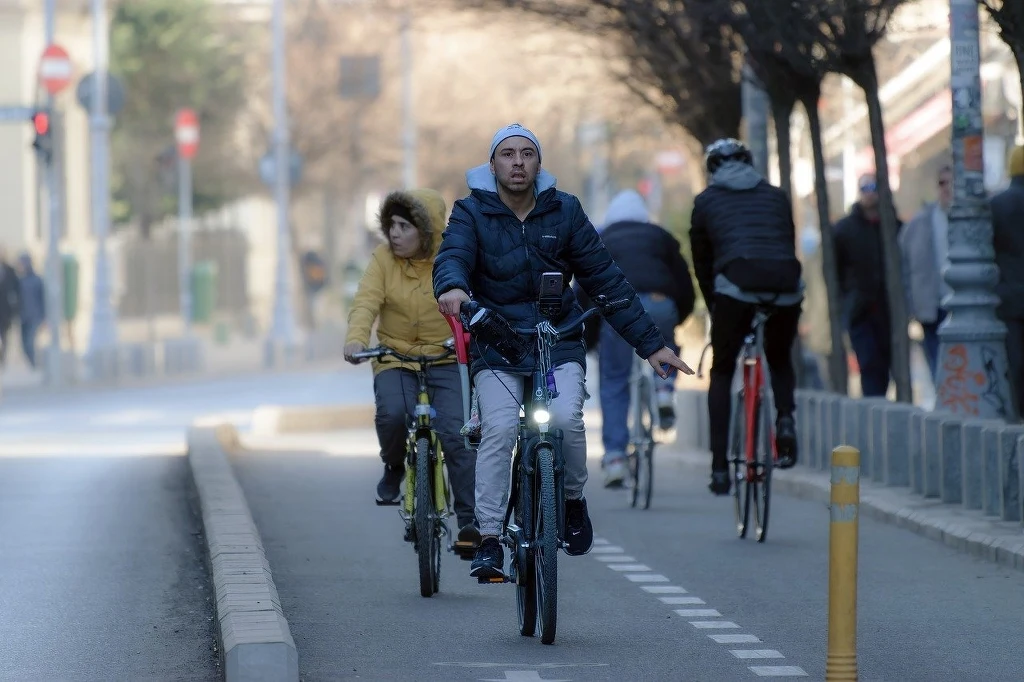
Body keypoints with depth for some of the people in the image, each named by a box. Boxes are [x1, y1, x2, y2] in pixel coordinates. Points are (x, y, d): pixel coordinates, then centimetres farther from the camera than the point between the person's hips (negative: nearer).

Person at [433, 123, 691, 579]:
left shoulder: (564, 211, 3)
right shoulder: (472, 213, -1)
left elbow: (604, 279, 5)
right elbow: (453, 255, -20)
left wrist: (650, 343, 3)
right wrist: (452, 287, -46)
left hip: (559, 342, 1)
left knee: (566, 420, -23)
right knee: (499, 430, -21)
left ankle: (573, 500, 5)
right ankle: (488, 540, -15)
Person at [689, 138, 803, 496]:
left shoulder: (706, 201, 20)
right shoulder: (777, 196, 26)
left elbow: (701, 262, 22)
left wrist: (714, 306, 32)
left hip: (736, 285, -2)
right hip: (786, 287, 2)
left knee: (721, 373, 15)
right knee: (780, 361, 28)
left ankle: (720, 468, 6)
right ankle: (785, 419, -1)